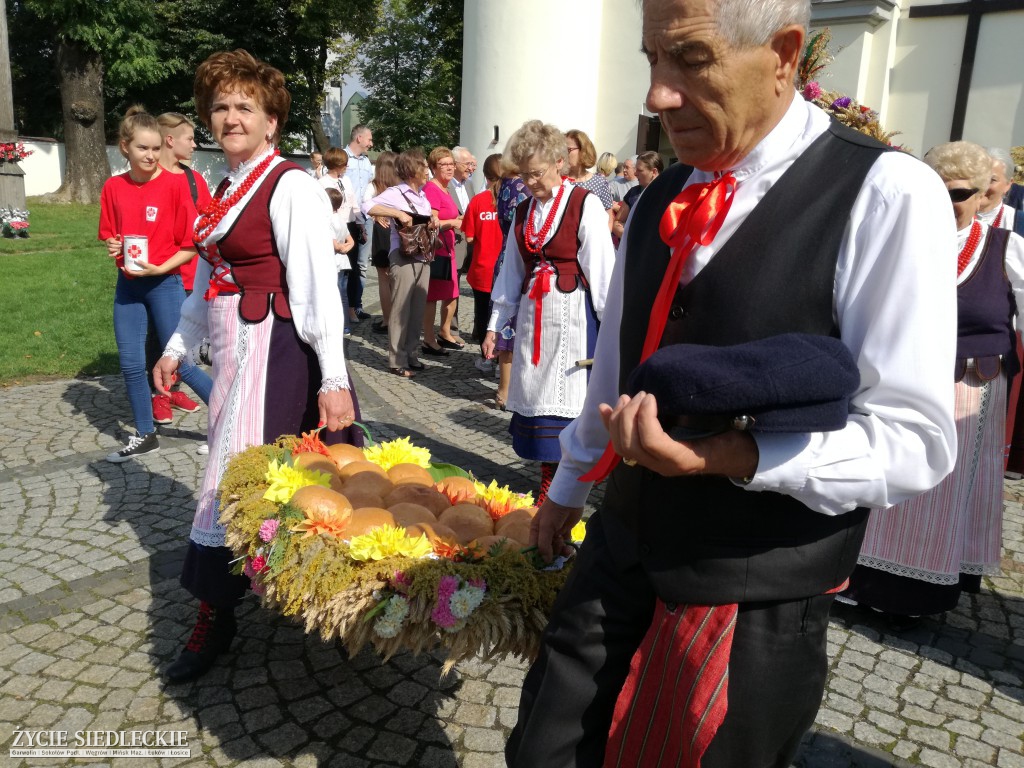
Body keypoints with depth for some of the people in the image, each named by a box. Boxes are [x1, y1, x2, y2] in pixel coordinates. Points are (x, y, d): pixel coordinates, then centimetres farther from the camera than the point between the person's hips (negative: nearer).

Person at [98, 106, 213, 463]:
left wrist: (161, 268, -19)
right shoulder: (113, 187, 3)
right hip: (127, 285, 5)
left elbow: (191, 244, -8)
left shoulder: (174, 184, -9)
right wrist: (111, 247, -6)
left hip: (165, 283, -5)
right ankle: (145, 435, 23)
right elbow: (109, 235, 15)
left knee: (179, 363, -1)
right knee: (130, 363, 8)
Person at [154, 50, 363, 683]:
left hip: (274, 349, -8)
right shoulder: (227, 189, 14)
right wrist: (179, 346, 21)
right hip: (234, 351, 8)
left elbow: (318, 285, -19)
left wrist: (333, 377, -24)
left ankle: (215, 619, 15)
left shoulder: (291, 186, -12)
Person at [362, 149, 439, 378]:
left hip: (423, 257, 8)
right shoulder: (395, 193, -9)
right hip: (404, 258, -8)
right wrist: (398, 213, -27)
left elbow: (429, 212, 31)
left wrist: (434, 217, 8)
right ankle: (397, 361, 3)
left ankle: (411, 355, 20)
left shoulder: (422, 195, 14)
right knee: (401, 310, -3)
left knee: (418, 310, 10)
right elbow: (367, 207, -21)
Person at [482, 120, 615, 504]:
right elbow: (511, 271, 17)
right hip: (532, 314, 6)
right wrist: (495, 325, 15)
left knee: (565, 401, -6)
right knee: (534, 397, 6)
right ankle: (549, 484, 19)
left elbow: (602, 269, -7)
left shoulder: (585, 205, -5)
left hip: (572, 314, -6)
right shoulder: (524, 211, 14)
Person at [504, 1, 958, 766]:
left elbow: (915, 440, -16)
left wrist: (730, 457, -30)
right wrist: (567, 489, 22)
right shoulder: (662, 199, 3)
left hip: (756, 609, -5)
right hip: (620, 561, 5)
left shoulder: (886, 195, -15)